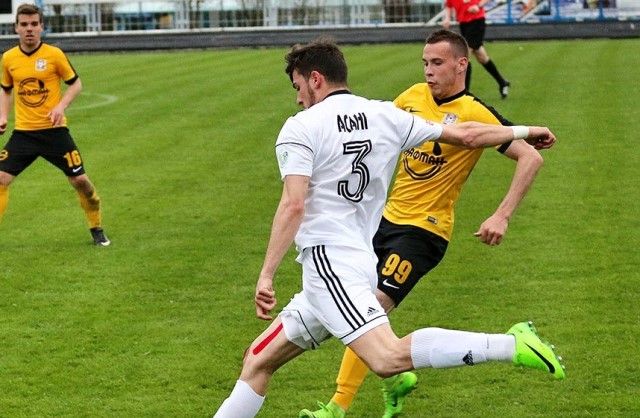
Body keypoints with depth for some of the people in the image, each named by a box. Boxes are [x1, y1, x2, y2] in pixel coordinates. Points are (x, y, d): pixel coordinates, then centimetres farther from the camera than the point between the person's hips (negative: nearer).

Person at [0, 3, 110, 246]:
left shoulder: (54, 55, -7)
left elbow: (76, 84, 2)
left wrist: (61, 106, -14)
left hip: (54, 130, -2)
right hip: (23, 132, 2)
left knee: (79, 180, -1)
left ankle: (97, 229, 21)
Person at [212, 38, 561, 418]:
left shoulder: (300, 128, -4)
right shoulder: (385, 116, 13)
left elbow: (293, 205, -16)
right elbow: (466, 135, 18)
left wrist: (266, 277, -17)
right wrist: (523, 131, 33)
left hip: (328, 258, -9)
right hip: (363, 259, 9)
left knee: (388, 358, -26)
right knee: (258, 361, 15)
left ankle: (512, 345, -31)